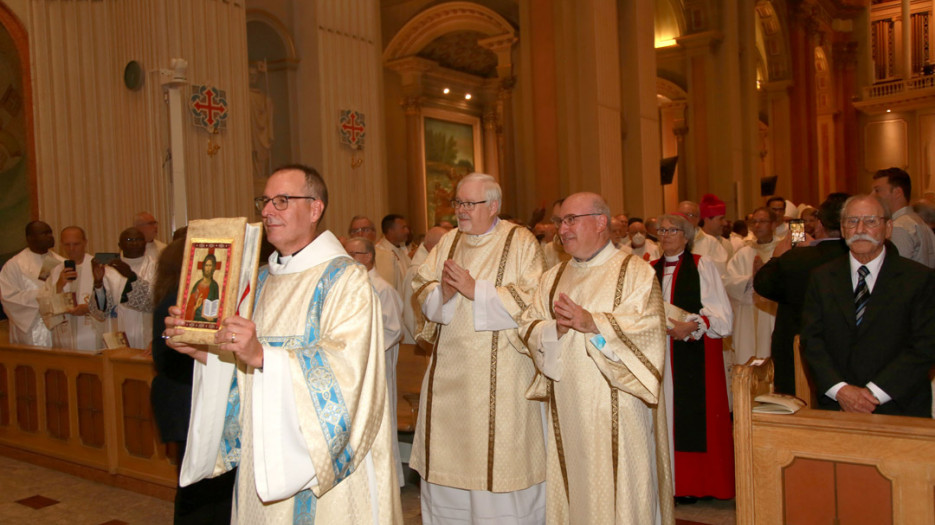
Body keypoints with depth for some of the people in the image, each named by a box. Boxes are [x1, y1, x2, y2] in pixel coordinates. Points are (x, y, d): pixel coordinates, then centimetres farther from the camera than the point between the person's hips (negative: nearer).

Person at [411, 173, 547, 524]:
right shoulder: (448, 241, 11)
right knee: (447, 454, 11)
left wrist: (475, 289, -18)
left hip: (501, 370, -4)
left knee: (500, 453, 1)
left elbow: (530, 298, -15)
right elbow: (420, 290, 8)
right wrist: (442, 293, -14)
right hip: (449, 368, 5)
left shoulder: (520, 241, -4)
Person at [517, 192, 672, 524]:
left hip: (616, 408, -4)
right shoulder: (553, 278, 15)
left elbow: (647, 327, -14)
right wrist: (556, 328, -13)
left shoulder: (635, 271, -1)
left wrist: (592, 322, -24)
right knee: (571, 488, 10)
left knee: (619, 491, 1)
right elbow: (528, 328, 7)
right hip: (567, 409, 5)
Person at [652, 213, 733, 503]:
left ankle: (693, 483, 7)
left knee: (693, 415, -3)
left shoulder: (701, 266, 0)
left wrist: (692, 326, -20)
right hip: (660, 356, 4)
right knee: (665, 413, 4)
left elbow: (721, 315, -6)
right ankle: (668, 478, 12)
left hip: (694, 354, -4)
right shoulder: (651, 270, 13)